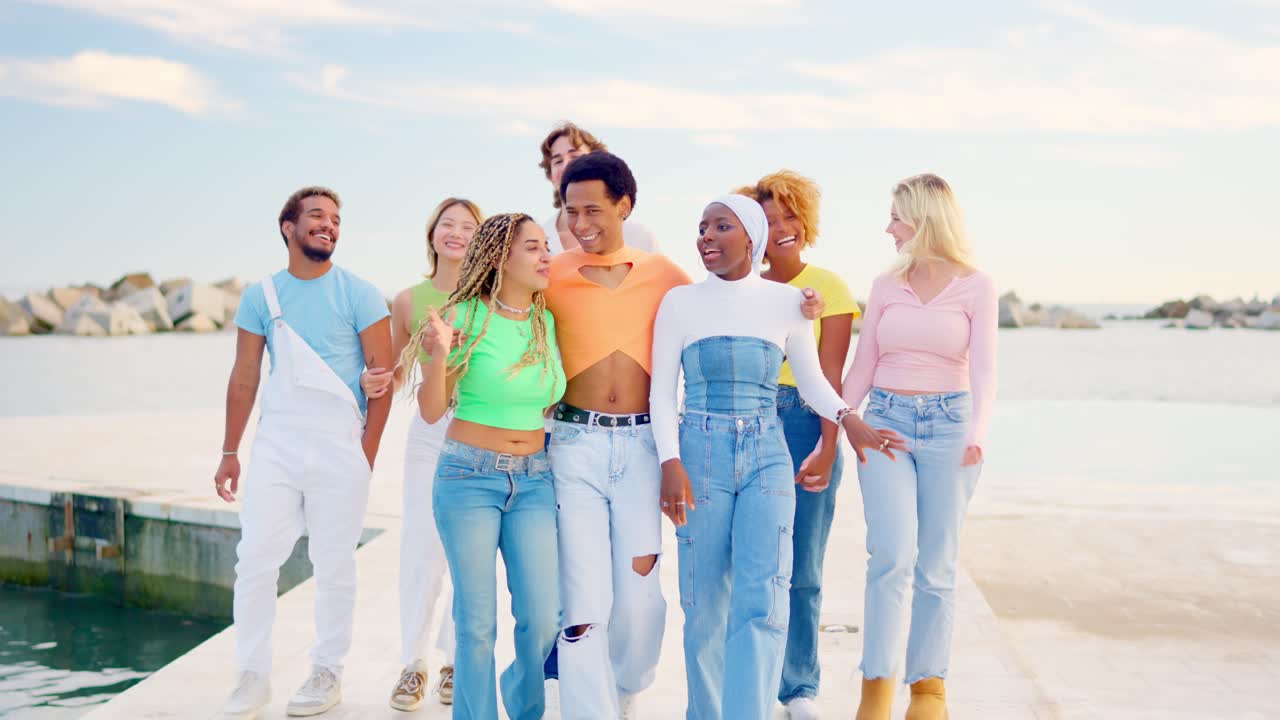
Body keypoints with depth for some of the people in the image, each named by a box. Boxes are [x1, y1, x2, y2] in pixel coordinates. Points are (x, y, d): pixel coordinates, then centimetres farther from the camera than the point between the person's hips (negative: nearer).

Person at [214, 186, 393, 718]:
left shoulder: (359, 295, -2)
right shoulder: (261, 295, 7)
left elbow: (382, 376, -3)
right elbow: (244, 378, 10)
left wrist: (367, 452, -6)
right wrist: (229, 451, 8)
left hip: (340, 446, -2)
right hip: (276, 444, 3)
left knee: (334, 564, 3)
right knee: (255, 558, -1)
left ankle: (328, 673, 18)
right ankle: (254, 675, 11)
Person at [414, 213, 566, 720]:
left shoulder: (548, 322, 5)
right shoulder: (466, 316, -9)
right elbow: (431, 411, -6)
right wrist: (440, 354, -21)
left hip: (533, 481, 4)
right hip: (469, 478, -4)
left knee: (543, 617, 2)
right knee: (477, 621, -2)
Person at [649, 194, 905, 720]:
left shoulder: (785, 301, 6)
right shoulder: (680, 302, 4)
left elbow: (812, 380, 11)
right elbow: (662, 390, 2)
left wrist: (846, 418, -9)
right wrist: (670, 463, -10)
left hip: (767, 457, 0)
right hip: (700, 455, 0)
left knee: (762, 601, -12)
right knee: (704, 607, 3)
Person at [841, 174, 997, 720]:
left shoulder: (976, 285, 1)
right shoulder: (886, 285, 10)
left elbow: (983, 369, -8)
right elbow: (861, 370, 12)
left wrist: (977, 432, -24)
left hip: (947, 424, -1)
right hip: (885, 422, 1)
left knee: (936, 566, 3)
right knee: (892, 556, -13)